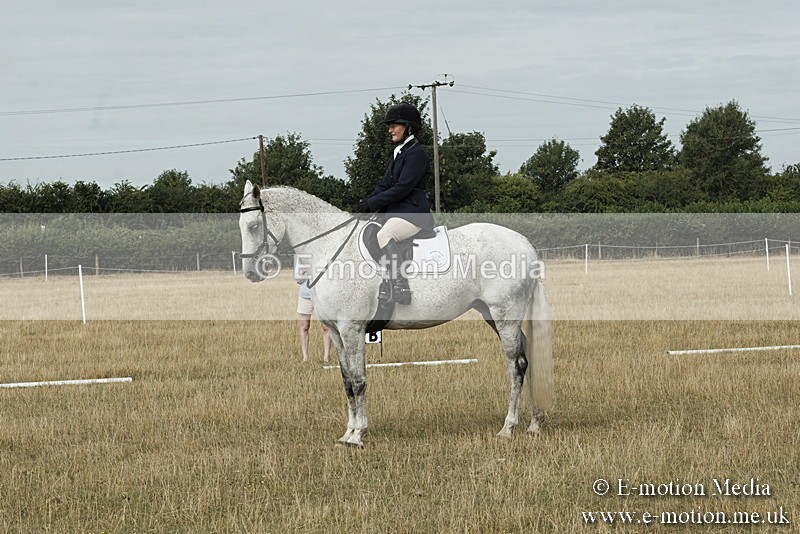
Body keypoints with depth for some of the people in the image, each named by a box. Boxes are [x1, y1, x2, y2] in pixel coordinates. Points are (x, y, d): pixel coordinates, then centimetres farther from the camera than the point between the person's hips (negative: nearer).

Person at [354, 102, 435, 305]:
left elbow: (402, 188, -17)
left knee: (384, 235, -34)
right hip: (394, 211, 10)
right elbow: (384, 186, 20)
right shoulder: (399, 153, 22)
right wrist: (365, 203, 2)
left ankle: (401, 287, -39)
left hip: (413, 212, -10)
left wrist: (371, 204, -17)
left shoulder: (417, 153, -8)